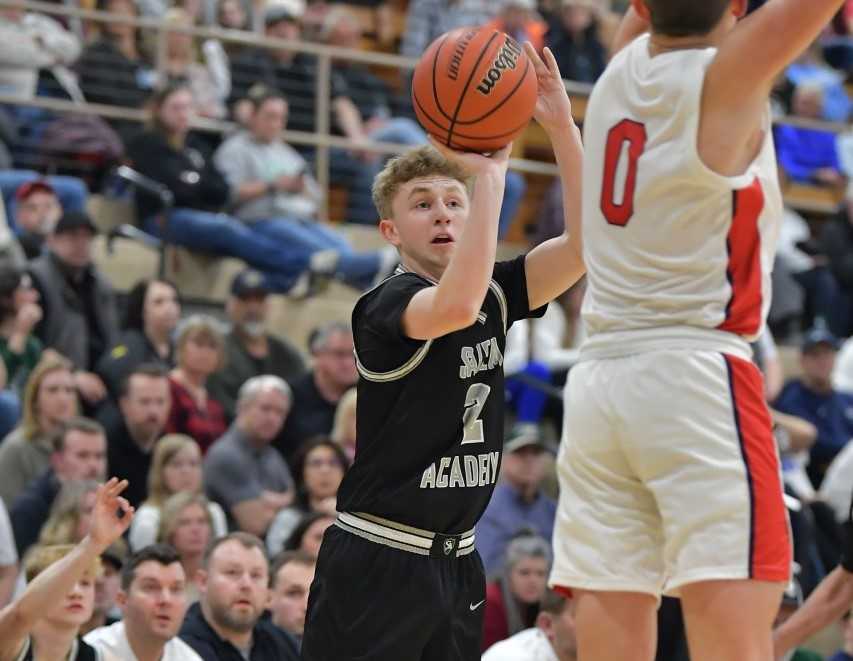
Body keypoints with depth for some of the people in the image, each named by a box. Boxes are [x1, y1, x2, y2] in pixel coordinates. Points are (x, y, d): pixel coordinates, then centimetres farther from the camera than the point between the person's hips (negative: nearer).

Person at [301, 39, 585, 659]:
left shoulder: (493, 294, 8)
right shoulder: (384, 306, -12)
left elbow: (585, 244, -4)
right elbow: (454, 307, -34)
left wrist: (563, 128, -15)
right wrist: (491, 171, -30)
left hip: (457, 562, 7)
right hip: (376, 562, -7)